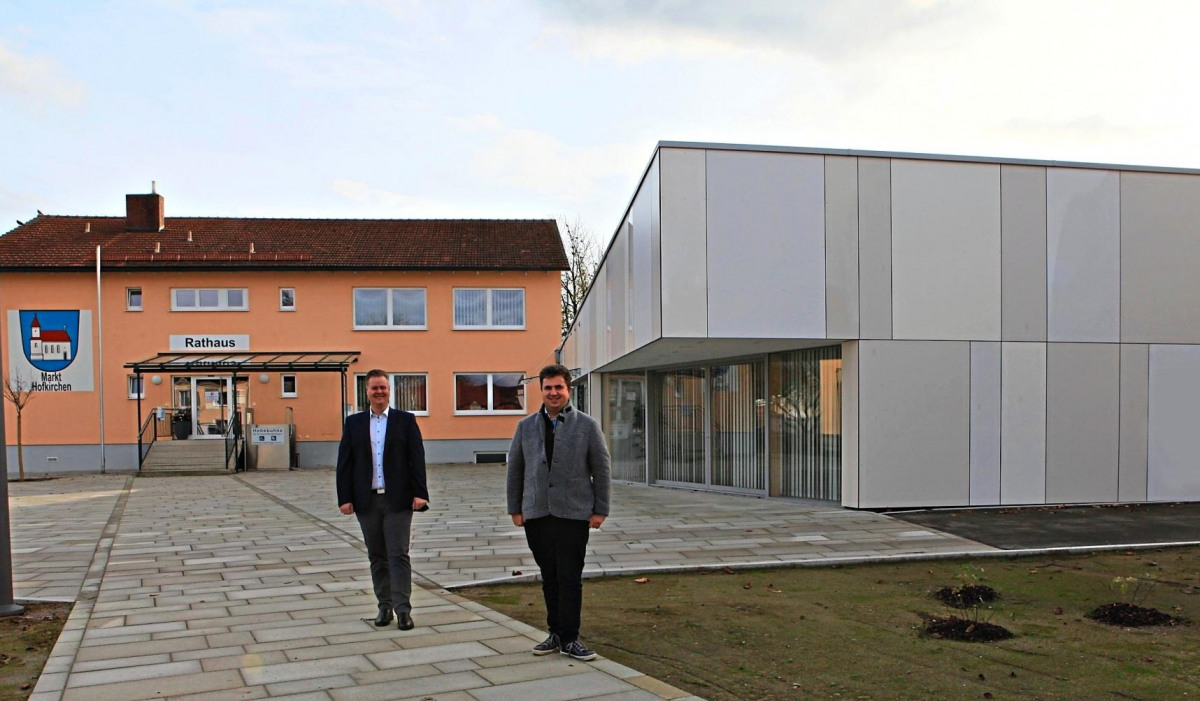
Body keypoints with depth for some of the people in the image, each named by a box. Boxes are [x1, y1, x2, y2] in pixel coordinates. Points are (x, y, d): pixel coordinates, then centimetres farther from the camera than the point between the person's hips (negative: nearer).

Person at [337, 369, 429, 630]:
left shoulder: (406, 420, 4)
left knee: (399, 555, -4)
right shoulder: (353, 423, 9)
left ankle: (403, 609, -1)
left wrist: (419, 493, -10)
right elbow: (344, 462, 6)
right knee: (377, 557, 9)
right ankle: (384, 606, 18)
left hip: (398, 500, -2)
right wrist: (345, 497, -2)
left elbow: (417, 459, -2)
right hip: (367, 501, 3)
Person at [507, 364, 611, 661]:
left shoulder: (587, 425, 2)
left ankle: (569, 639, 7)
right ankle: (556, 634, 19)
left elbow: (602, 469, 2)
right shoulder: (526, 426, 9)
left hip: (573, 513, -3)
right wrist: (515, 509, 8)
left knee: (570, 578, -2)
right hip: (536, 514, 3)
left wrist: (600, 510, -2)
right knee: (549, 577, 9)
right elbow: (515, 469, 12)